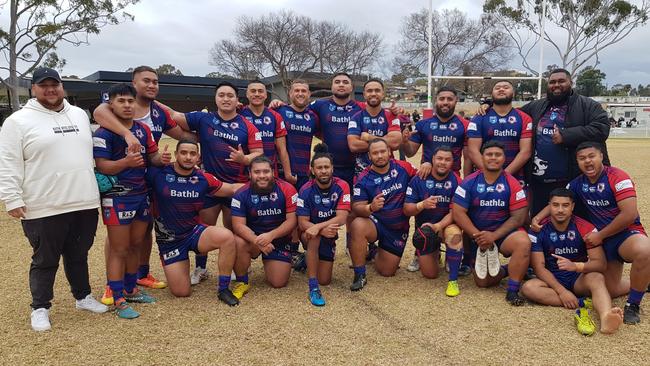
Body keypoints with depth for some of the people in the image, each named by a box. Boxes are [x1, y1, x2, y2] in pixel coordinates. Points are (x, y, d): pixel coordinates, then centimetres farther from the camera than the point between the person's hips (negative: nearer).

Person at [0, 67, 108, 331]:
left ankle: (83, 297, 33)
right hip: (44, 208, -4)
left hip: (85, 203, 5)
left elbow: (90, 152, 22)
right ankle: (40, 308, 22)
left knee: (79, 256, 18)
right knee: (45, 261, 7)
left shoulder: (80, 115, 12)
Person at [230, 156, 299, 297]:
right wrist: (257, 241, -34)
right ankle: (242, 282, -8)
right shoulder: (241, 194, -13)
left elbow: (292, 220, -14)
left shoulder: (287, 190, -13)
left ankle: (270, 264, 32)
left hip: (279, 239, 1)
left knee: (279, 283, -6)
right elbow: (238, 224, -18)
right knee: (237, 243, -34)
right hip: (252, 238, 0)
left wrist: (270, 235, -29)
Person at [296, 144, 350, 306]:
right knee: (314, 237, -39)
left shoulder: (341, 186, -18)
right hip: (310, 234, -2)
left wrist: (318, 226, -40)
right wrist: (323, 230, -38)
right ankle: (313, 287, -29)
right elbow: (302, 223, -21)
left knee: (325, 280, -1)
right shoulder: (306, 190, -19)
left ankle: (308, 262, 34)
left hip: (329, 235, 2)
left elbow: (341, 218, -26)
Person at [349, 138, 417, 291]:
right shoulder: (364, 179, -12)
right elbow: (356, 207, -18)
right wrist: (370, 208, -40)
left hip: (399, 228, 2)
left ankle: (375, 253, 40)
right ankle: (360, 275, -21)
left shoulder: (403, 168, -6)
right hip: (375, 223, -2)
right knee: (357, 226, -37)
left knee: (387, 271, 4)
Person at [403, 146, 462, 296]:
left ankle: (453, 280, -19)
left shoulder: (456, 181, -10)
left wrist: (437, 226, -32)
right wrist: (422, 205, -31)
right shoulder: (418, 180, -9)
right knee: (430, 274, 1)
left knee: (455, 234, -38)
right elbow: (407, 210, -10)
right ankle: (422, 255, 38)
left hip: (446, 224, -1)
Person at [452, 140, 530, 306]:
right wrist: (477, 235, -17)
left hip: (504, 233, -1)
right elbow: (458, 213, -9)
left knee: (523, 242, -33)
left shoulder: (512, 184, -5)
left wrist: (494, 236, -19)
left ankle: (513, 291, -18)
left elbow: (519, 216, -9)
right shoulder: (469, 182, -4)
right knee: (483, 281, -6)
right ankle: (503, 271, 28)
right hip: (477, 235, 1)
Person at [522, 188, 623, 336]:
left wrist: (576, 266, -34)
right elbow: (539, 267, -13)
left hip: (579, 279, 0)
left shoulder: (585, 228, -9)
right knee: (528, 287, -29)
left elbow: (601, 264, -13)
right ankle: (582, 304, -34)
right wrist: (561, 291, -26)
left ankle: (605, 318, -60)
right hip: (551, 280, 0)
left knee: (597, 278, -32)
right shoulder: (539, 230, -9)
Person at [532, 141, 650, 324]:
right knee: (611, 290, 3)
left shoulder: (618, 177, -16)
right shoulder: (578, 183, 1)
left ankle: (633, 304, -19)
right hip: (602, 239, 5)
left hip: (627, 233, -5)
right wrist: (538, 217, -4)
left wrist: (599, 235, -15)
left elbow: (630, 214, -23)